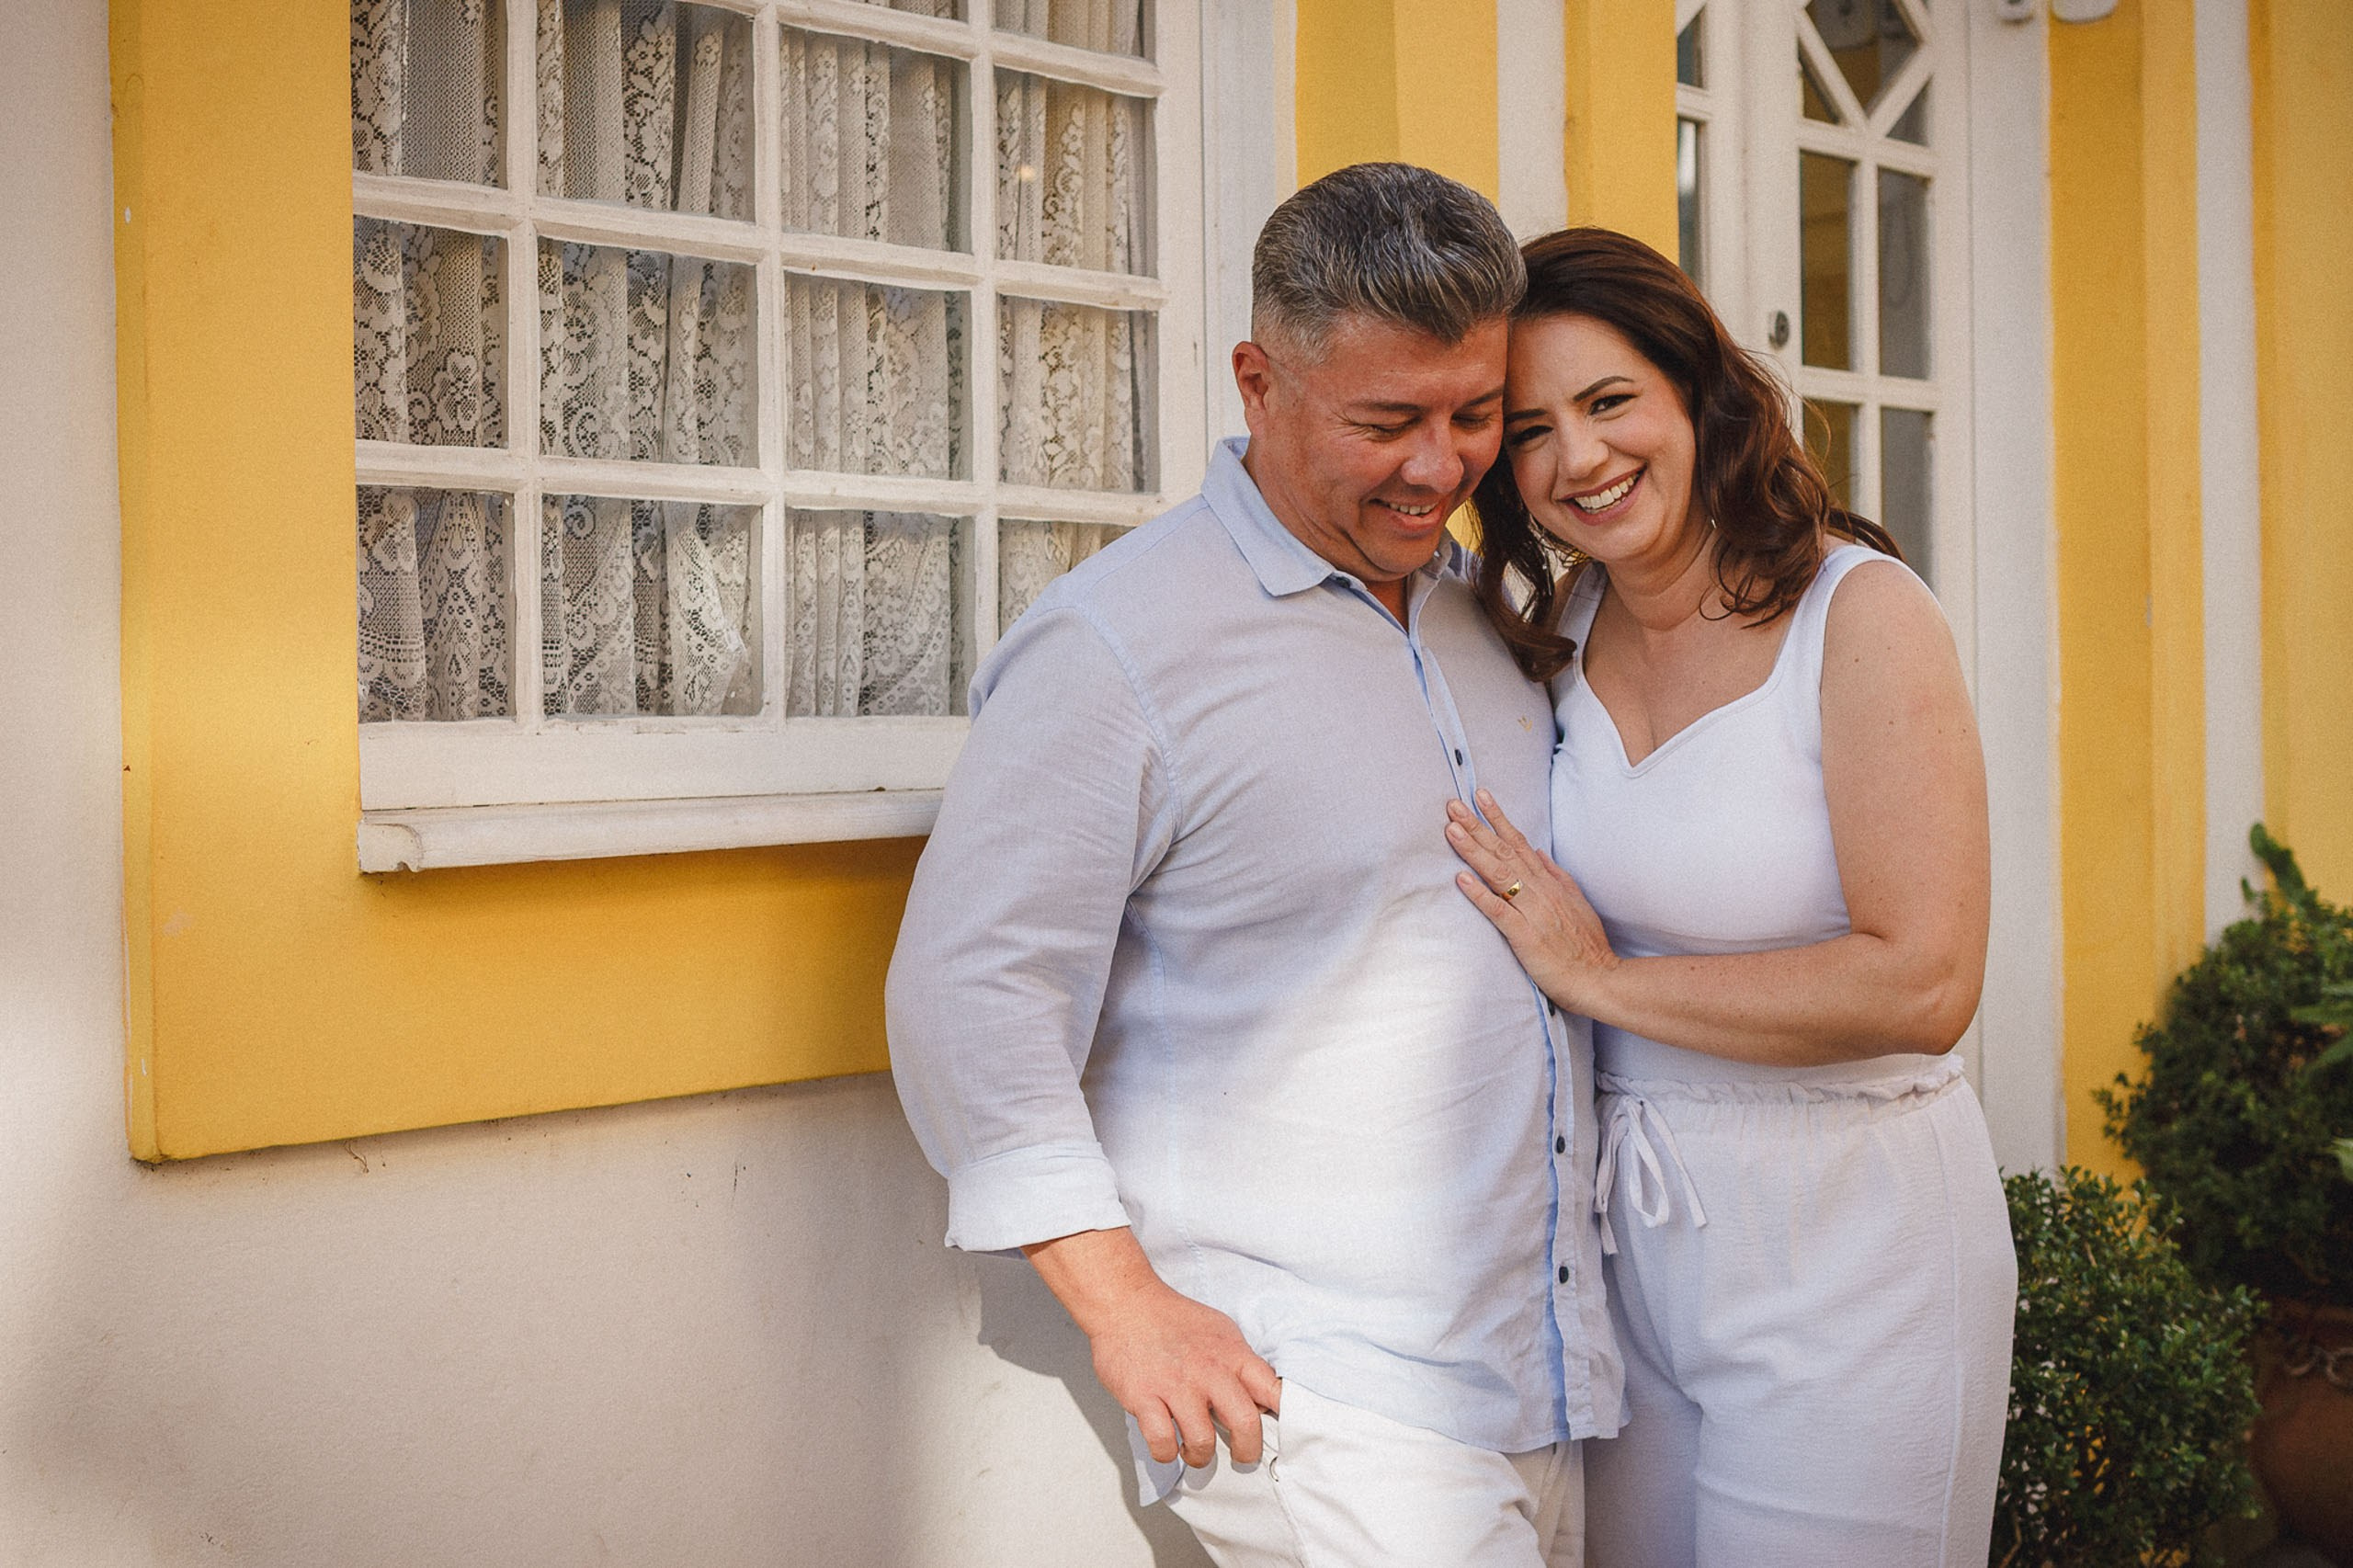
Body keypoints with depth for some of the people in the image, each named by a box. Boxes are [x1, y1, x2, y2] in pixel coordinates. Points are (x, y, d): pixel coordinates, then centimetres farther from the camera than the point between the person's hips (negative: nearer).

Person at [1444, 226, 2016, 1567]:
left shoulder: (1862, 616, -15)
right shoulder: (1561, 632, 4)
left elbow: (1924, 984, -23)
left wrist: (1599, 977, -18)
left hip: (1840, 1240, -6)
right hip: (1629, 1227, 6)